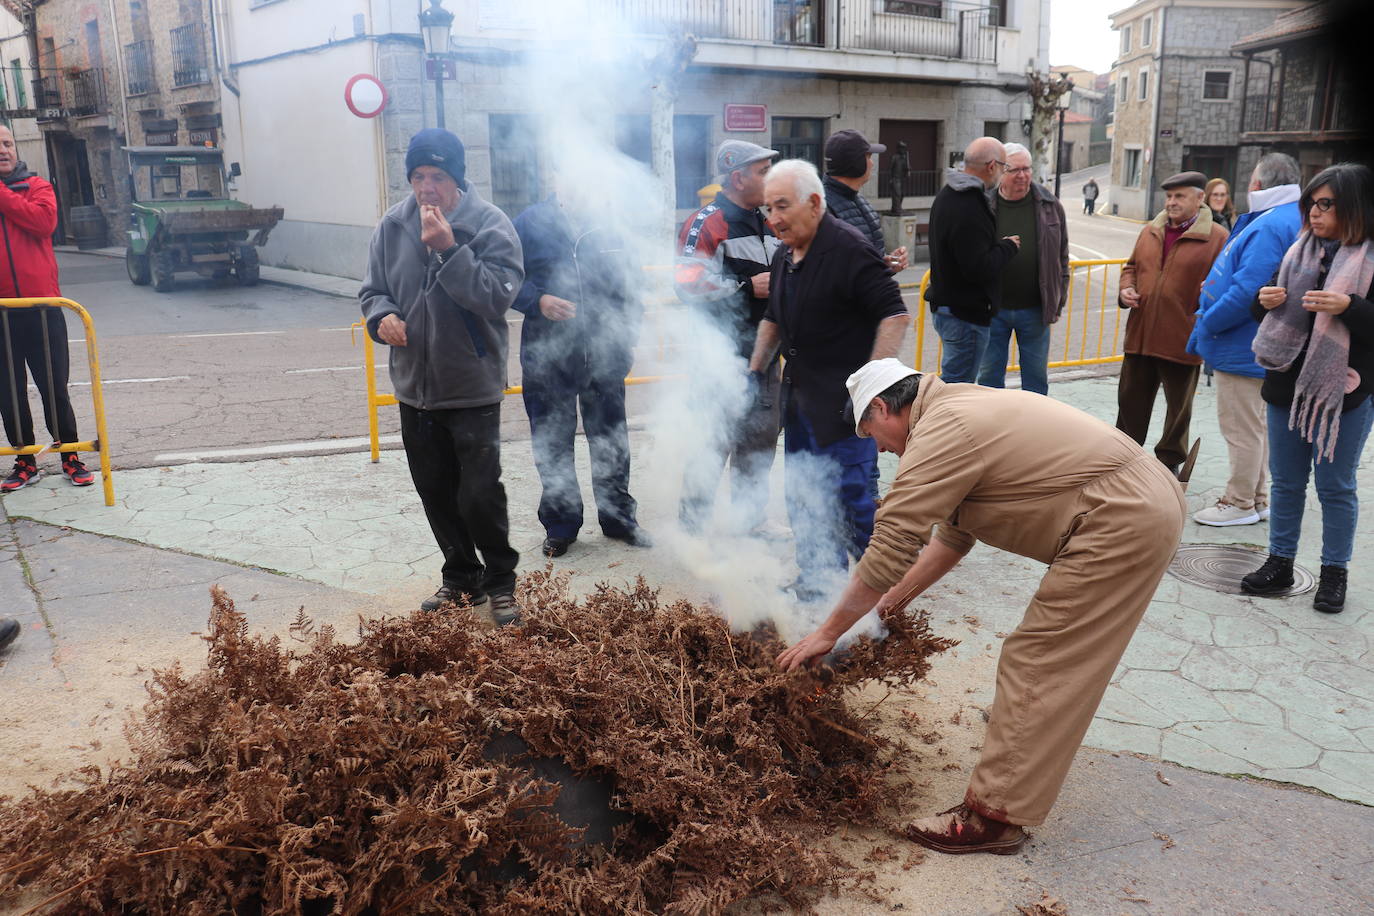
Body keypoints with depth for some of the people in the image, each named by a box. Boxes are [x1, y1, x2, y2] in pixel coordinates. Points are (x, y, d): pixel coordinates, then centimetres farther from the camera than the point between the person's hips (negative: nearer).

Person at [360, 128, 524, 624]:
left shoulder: (490, 225, -11)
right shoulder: (393, 225, 3)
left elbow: (497, 296, -21)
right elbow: (373, 288, 12)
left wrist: (448, 250, -26)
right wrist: (381, 315, -11)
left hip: (473, 387, -5)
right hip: (415, 386, 5)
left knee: (480, 494, -3)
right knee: (436, 492, 15)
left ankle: (501, 581, 18)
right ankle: (461, 576, 33)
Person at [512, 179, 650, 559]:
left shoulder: (609, 224, 3)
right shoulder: (530, 223, -3)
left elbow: (628, 284, 13)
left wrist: (629, 332, 6)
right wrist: (538, 301, -19)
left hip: (604, 354, 2)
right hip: (547, 354, -2)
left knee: (611, 441, 13)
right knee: (552, 442, 7)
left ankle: (618, 517, 28)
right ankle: (559, 525, 22)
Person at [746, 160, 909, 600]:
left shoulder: (849, 250, -16)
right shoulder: (784, 257, 11)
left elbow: (894, 315, -19)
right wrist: (756, 370, 16)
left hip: (846, 401, -9)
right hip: (800, 397, 9)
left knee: (852, 494, -4)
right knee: (804, 496, 14)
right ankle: (819, 579, 28)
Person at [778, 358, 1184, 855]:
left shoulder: (938, 434, -15)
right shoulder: (960, 410, 17)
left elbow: (889, 550, -16)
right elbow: (953, 535, 23)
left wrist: (828, 632, -8)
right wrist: (895, 599, 24)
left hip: (1121, 524, -10)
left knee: (1038, 664, -7)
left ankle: (994, 814, -3)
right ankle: (1020, 715, 47)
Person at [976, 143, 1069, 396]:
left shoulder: (1050, 206, 2)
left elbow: (1062, 258, 7)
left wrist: (1058, 301, 5)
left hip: (1034, 310, 1)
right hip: (992, 309, -1)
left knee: (1036, 376, 11)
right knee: (989, 375, 10)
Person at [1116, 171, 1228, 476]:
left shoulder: (1217, 238, -7)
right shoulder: (1150, 232, 10)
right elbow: (1132, 266, 21)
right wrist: (1126, 289, 2)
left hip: (1182, 341, -5)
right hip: (1140, 335, 5)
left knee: (1179, 407, 10)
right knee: (1131, 399, 13)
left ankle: (1170, 461, 25)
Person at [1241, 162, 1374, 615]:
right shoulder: (1299, 250, 8)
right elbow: (1265, 310, 17)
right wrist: (1264, 301, -4)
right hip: (1287, 386, 5)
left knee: (1336, 488, 7)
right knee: (1286, 482, 14)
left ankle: (1334, 573, 20)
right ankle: (1280, 564, 26)